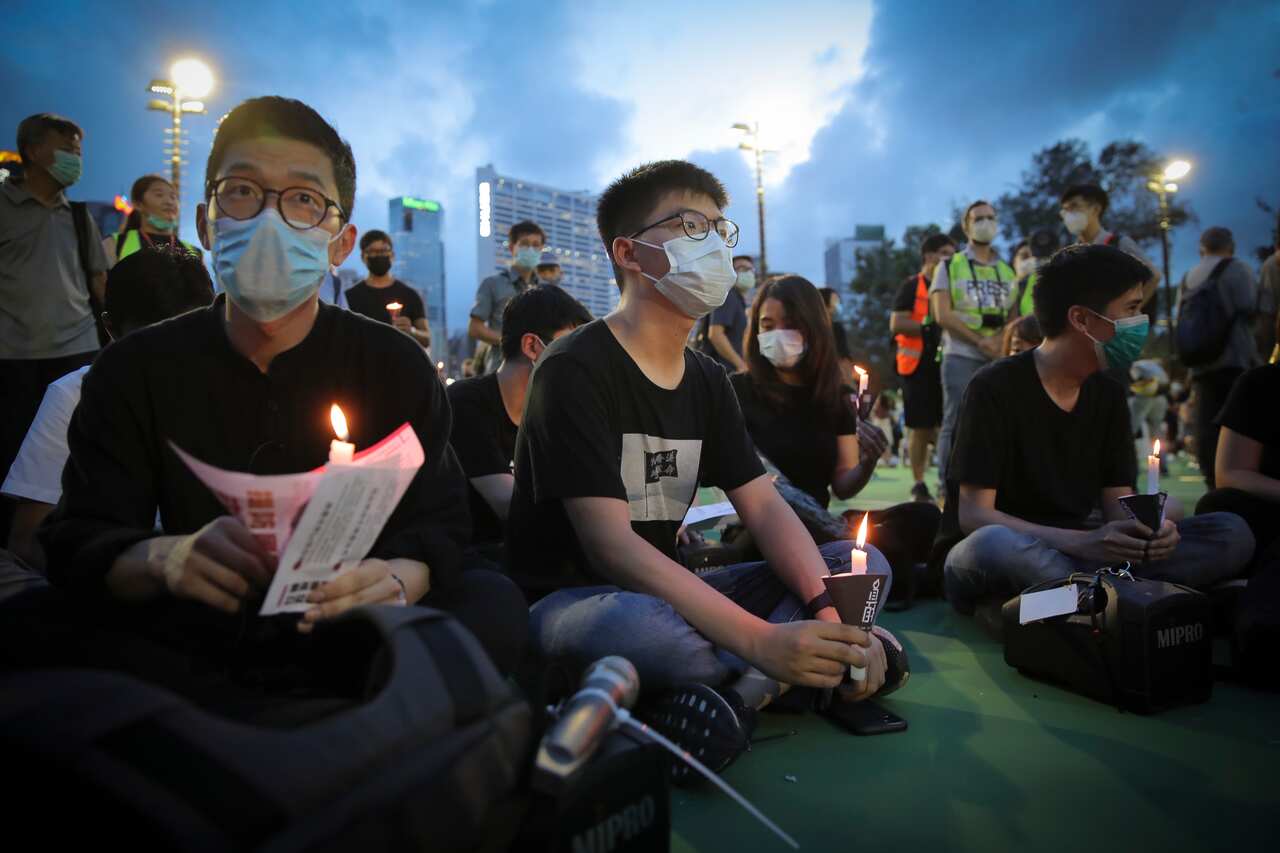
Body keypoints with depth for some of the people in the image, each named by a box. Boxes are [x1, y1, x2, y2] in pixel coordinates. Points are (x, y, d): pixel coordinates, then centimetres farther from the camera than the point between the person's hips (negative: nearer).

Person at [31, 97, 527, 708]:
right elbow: (77, 541, -5)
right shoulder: (135, 369, 2)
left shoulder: (396, 367, -1)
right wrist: (162, 559, -29)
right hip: (187, 661, 2)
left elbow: (438, 527, -6)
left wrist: (397, 581, -31)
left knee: (494, 602, -26)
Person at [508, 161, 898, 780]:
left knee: (864, 565, -3)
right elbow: (609, 545, -25)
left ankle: (730, 690, -24)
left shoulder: (707, 380, 9)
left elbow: (764, 508, 3)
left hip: (667, 593, 8)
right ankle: (761, 682, -10)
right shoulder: (575, 370, -15)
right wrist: (761, 641, -32)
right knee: (638, 624, -42)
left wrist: (830, 613, -17)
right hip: (569, 602, -7)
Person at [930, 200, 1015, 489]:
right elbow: (943, 314, -6)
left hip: (998, 360, 4)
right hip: (960, 357, -4)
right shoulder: (950, 266, 5)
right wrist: (981, 341, -12)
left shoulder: (1007, 272, 18)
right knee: (956, 423, -6)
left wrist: (1001, 341, -9)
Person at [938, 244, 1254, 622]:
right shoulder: (995, 388, -13)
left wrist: (1144, 530, -19)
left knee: (1231, 532, -9)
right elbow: (973, 516, -18)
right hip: (996, 557, -6)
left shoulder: (1109, 395, 7)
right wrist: (1083, 543, -30)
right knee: (996, 545, -42)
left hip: (1068, 554, 6)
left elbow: (1117, 502, 6)